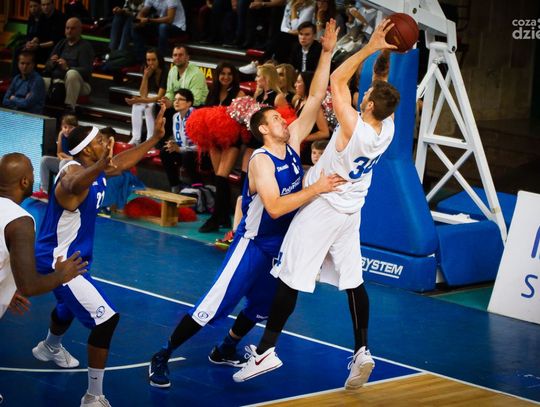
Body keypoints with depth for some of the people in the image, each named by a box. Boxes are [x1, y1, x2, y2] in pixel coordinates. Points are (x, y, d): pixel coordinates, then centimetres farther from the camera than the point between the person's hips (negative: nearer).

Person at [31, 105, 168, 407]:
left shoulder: (95, 169, -1)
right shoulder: (74, 172, -28)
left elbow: (122, 163, 19)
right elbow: (75, 185, -54)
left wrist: (156, 137, 15)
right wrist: (99, 166, -75)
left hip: (72, 257, 11)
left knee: (70, 307, 37)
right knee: (106, 318, -19)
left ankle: (50, 348, 68)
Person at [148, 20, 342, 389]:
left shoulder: (292, 142, 0)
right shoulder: (261, 161, -21)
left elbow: (316, 98, -4)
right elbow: (275, 207, -33)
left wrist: (327, 53, -11)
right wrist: (316, 189, -34)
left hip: (282, 245, 8)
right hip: (254, 244, -8)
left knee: (260, 305, 19)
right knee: (213, 306, -8)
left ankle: (225, 351, 38)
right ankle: (162, 357, -1)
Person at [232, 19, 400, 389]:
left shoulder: (354, 129, -26)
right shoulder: (387, 129, -8)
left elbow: (337, 81, -24)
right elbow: (387, 96, 9)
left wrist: (371, 47, -22)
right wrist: (386, 53, 0)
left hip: (321, 209, -7)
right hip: (350, 212, 7)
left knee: (290, 280, -2)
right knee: (353, 281, 12)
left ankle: (266, 351, 0)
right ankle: (362, 351, 7)